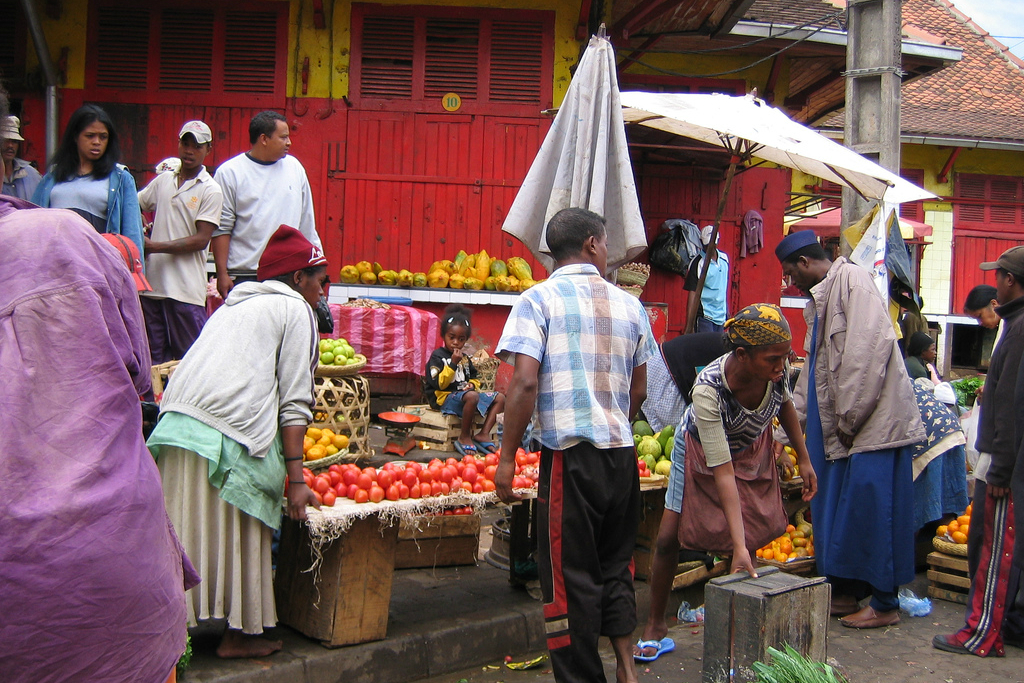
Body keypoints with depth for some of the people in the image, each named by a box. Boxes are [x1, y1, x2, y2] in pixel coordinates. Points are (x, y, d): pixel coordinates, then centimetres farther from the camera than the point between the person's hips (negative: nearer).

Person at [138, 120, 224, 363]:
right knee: (155, 358, 10)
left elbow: (201, 240, -9)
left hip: (186, 288, -5)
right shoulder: (162, 181, 14)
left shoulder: (211, 191, -3)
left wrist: (155, 246, -12)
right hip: (153, 282, 5)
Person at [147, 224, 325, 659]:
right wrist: (296, 479, -3)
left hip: (176, 423, 7)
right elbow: (294, 403, -1)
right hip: (229, 437, -7)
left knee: (186, 532, 11)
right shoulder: (295, 309, 7)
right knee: (237, 535, 5)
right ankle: (239, 634, 14)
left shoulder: (234, 304, 30)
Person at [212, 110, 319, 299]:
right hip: (244, 276, -3)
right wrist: (222, 274, -7)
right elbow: (221, 229, -3)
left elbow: (307, 222, 16)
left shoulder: (294, 167, 10)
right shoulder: (229, 172, -1)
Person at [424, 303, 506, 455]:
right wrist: (453, 364, -19)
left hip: (464, 393, 8)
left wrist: (472, 385, 0)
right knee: (471, 396, -39)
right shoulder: (437, 357, -5)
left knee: (500, 397, 0)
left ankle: (483, 434, -12)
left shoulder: (465, 358, 17)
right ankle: (464, 437, -25)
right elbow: (439, 384, -14)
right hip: (445, 397, -8)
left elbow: (474, 378, 25)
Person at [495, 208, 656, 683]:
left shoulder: (539, 299, -4)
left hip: (569, 453, -5)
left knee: (570, 575, 4)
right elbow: (638, 390, 15)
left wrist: (507, 457, -9)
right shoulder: (629, 305, 9)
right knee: (616, 564, 19)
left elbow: (525, 381, -14)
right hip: (622, 452, 5)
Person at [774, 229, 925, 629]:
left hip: (875, 420, -9)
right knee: (837, 510, 11)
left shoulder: (851, 280, -9)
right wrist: (782, 434, 26)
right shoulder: (820, 301, 20)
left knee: (872, 510, -5)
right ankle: (846, 593, 21)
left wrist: (850, 417, -18)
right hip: (840, 428, 9)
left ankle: (885, 604, 5)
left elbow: (871, 345, -21)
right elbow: (812, 376, 26)